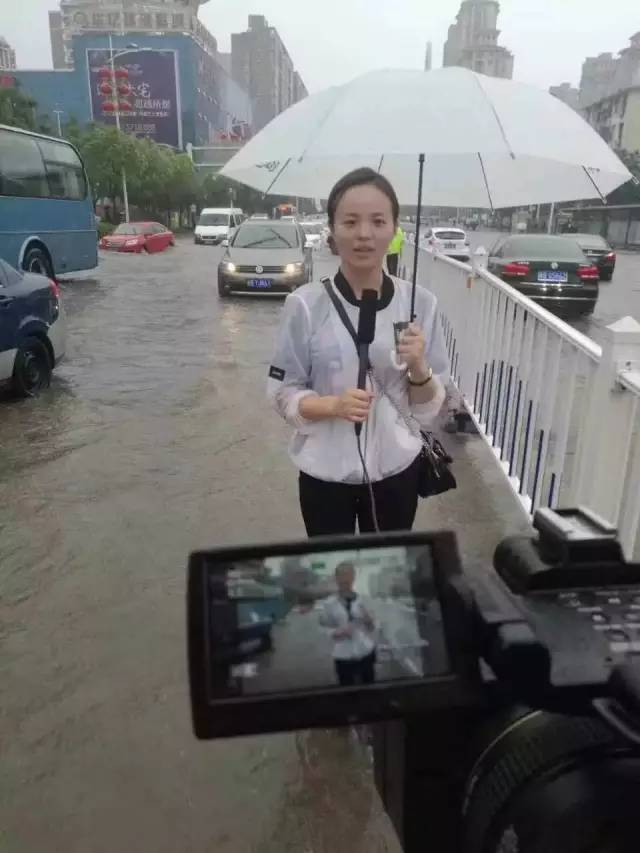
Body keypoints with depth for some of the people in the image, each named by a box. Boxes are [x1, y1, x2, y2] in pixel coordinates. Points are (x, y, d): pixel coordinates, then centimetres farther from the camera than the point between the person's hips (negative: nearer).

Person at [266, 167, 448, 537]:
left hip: (396, 469, 2)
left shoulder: (420, 303, -6)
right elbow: (283, 393, -6)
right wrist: (333, 405, -24)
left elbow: (430, 408, 0)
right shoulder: (305, 304, -12)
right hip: (325, 472, -1)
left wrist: (419, 368, -20)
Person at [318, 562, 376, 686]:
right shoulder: (330, 603, -3)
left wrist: (369, 621, -11)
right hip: (343, 656, -1)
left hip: (365, 652, 2)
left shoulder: (362, 599, 2)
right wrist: (336, 633, -18)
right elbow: (322, 627, -1)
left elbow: (372, 627, 9)